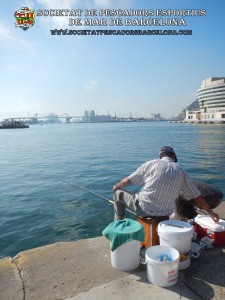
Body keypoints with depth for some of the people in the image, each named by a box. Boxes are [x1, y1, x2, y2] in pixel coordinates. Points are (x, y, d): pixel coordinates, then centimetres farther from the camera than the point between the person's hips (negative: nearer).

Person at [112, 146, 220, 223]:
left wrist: (116, 186, 21)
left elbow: (128, 180, 2)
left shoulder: (151, 163, -4)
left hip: (144, 208, -4)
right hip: (164, 213, 5)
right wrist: (211, 212, 20)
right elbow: (197, 197, 6)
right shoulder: (181, 172, 4)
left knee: (118, 193, 19)